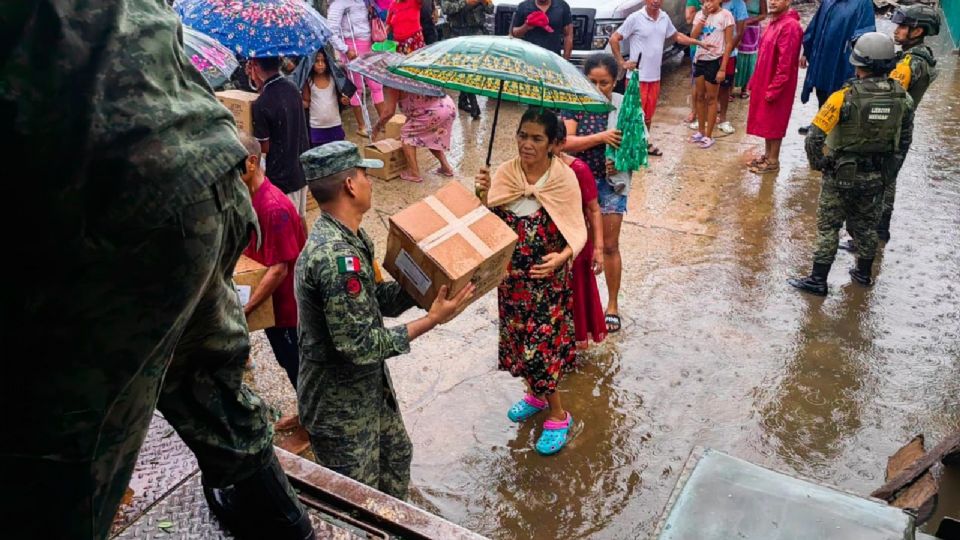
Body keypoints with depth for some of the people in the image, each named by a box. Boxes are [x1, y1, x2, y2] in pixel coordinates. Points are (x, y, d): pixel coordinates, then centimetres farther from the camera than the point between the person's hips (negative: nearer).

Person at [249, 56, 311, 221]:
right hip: (302, 169, 7)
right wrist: (258, 81, 9)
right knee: (300, 218, 23)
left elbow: (264, 147, -14)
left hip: (282, 176, -7)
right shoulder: (292, 87, -1)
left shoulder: (261, 105, -23)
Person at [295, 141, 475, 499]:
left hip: (371, 387, 10)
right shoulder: (336, 257, -33)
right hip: (341, 407, -10)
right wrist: (431, 320, -24)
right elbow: (361, 346, -30)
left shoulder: (351, 237, 0)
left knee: (396, 454, 30)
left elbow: (378, 299, 7)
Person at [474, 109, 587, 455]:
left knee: (540, 347, 0)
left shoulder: (564, 179, -14)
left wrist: (561, 257, -30)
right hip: (512, 277, 5)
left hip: (548, 280, -4)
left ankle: (558, 415, 22)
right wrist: (483, 195, -22)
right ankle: (536, 395, 44)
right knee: (519, 342, 17)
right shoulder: (504, 173, -5)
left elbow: (578, 232, -11)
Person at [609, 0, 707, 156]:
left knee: (648, 114, 15)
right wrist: (621, 63, -11)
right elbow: (614, 39, -9)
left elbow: (676, 36, 22)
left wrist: (700, 43, 17)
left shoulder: (664, 18, 7)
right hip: (637, 76, -6)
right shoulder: (635, 18, -12)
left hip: (655, 76, 6)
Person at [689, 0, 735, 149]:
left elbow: (729, 43, -10)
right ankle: (701, 131, 26)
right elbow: (693, 37, -7)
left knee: (711, 98, 2)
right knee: (700, 96, 13)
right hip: (699, 60, 5)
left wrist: (723, 68, -14)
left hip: (715, 61, -5)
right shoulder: (700, 15, 5)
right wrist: (704, 16, -13)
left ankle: (708, 136, 10)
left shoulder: (725, 15, -10)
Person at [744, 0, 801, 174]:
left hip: (776, 86, -9)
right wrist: (754, 81, 15)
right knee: (765, 121, 16)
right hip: (764, 82, 9)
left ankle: (773, 161, 11)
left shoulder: (790, 26, -19)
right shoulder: (774, 22, 11)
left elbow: (785, 63, -23)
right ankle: (767, 155, 28)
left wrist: (774, 88, -22)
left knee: (774, 123, 1)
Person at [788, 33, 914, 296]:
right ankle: (864, 273, 37)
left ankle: (817, 280, 12)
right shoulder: (902, 98, -5)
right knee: (866, 225, 21)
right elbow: (904, 141, 5)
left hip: (842, 175, -5)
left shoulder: (845, 97, -22)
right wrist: (889, 169, 18)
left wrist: (818, 164, -7)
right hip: (877, 177, 5)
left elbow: (814, 138, -24)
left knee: (828, 227, 7)